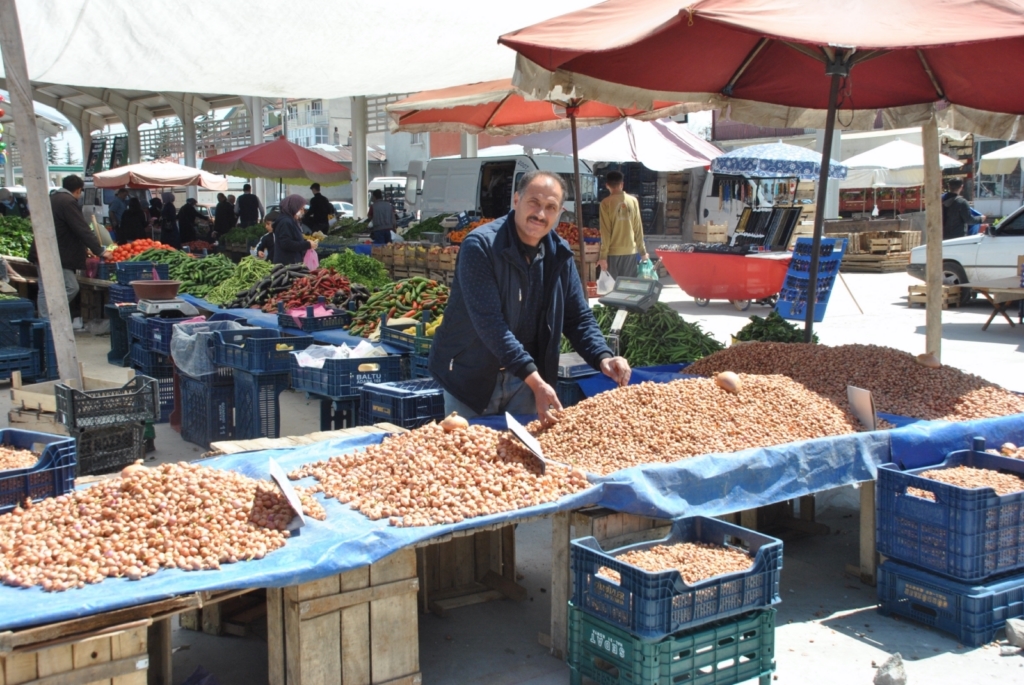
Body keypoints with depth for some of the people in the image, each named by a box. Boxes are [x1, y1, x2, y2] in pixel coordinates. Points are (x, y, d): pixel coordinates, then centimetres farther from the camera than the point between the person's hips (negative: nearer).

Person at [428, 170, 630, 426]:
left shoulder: (559, 254, 0)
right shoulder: (480, 246, -19)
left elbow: (578, 317, 4)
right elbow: (490, 322, -27)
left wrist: (603, 357, -16)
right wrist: (534, 380, -33)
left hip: (527, 377, 5)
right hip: (472, 377, -5)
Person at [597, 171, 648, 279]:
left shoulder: (606, 203, -7)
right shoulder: (633, 200, 3)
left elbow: (605, 231, -9)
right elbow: (638, 228, 6)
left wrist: (603, 256, -7)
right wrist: (643, 251, 14)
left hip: (614, 251, -3)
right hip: (631, 250, 3)